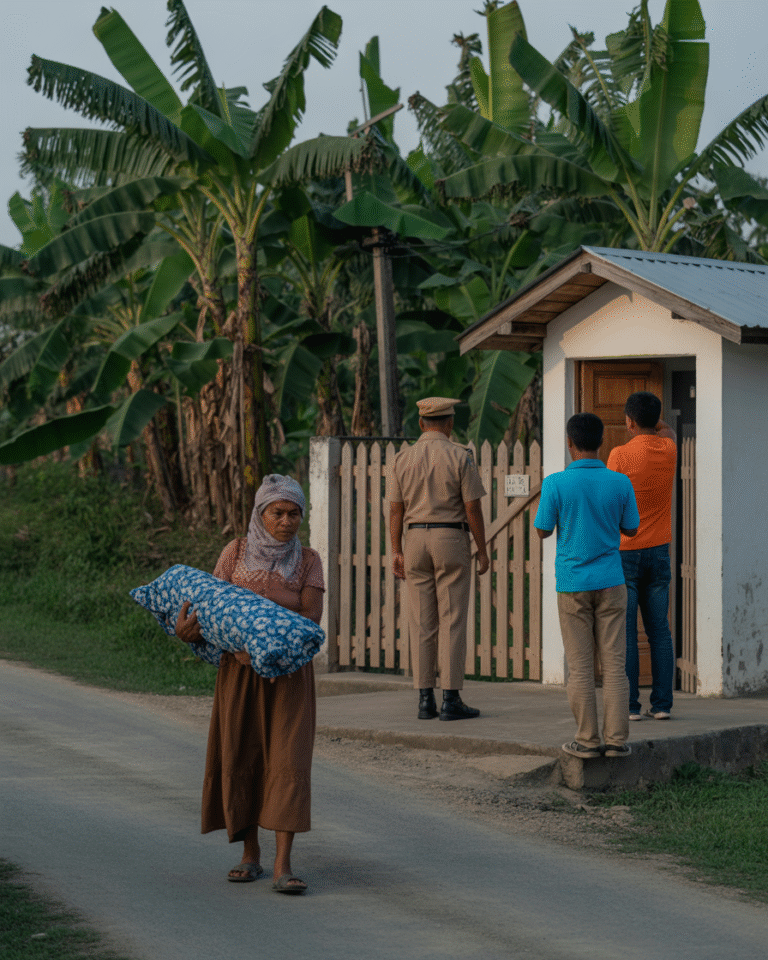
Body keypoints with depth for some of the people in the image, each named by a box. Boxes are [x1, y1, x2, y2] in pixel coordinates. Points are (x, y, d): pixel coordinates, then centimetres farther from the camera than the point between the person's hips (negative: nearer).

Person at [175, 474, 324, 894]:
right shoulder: (236, 552, 0)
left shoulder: (308, 561, -2)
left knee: (287, 761, -11)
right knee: (240, 761, 2)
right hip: (240, 671, 1)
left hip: (289, 674, -1)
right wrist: (188, 629, -24)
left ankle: (282, 867, -15)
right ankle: (250, 856, 18)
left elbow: (311, 616, -12)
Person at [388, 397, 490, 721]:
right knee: (452, 620, -2)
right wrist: (483, 550, 0)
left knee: (422, 622, 5)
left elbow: (395, 509, 3)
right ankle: (451, 699, -4)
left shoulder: (403, 458, 3)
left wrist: (396, 552, 9)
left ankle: (425, 699, 4)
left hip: (416, 539, 3)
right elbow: (472, 508, -8)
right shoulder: (460, 457, -6)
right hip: (452, 539, -3)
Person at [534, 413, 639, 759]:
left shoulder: (556, 484, -10)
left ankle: (587, 740, 4)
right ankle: (616, 739, 2)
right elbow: (631, 529, 8)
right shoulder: (620, 484, -4)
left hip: (572, 585, -1)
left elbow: (542, 531, -2)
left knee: (580, 666, 4)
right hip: (610, 583, 1)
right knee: (614, 663, 4)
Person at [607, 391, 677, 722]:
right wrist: (651, 414, 15)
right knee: (659, 631, 7)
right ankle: (662, 703, 5)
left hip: (623, 552, -5)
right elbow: (667, 430, 30)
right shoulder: (668, 449, 2)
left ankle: (629, 704, -3)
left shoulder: (620, 455, -13)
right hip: (658, 551, 5)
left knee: (624, 633, -2)